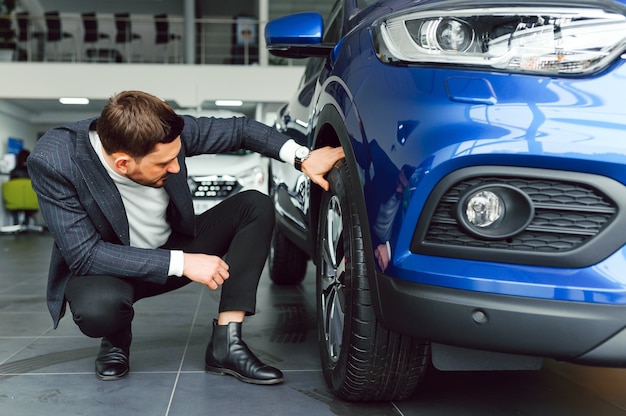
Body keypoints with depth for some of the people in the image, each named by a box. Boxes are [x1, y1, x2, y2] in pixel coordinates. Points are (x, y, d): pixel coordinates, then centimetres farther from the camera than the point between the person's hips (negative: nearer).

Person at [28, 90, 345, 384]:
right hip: (103, 266, -4)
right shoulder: (54, 162, -29)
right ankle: (116, 340, 1)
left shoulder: (168, 135, -20)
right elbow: (84, 254, -29)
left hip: (171, 245, 5)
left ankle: (225, 344, -17)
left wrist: (303, 158, -20)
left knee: (256, 206, -13)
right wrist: (181, 263, -32)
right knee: (97, 308, -40)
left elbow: (240, 129, -7)